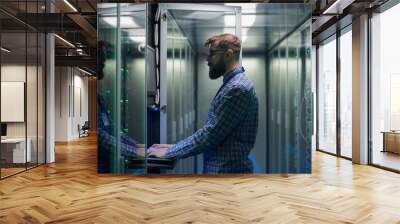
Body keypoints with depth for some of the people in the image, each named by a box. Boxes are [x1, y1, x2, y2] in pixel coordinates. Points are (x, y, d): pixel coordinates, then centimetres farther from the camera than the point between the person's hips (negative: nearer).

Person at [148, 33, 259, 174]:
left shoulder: (238, 88, -18)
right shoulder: (232, 85, 15)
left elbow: (211, 134, -22)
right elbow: (211, 133, 16)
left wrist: (169, 152, -12)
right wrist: (174, 147, 8)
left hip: (228, 171, -10)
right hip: (220, 169, 10)